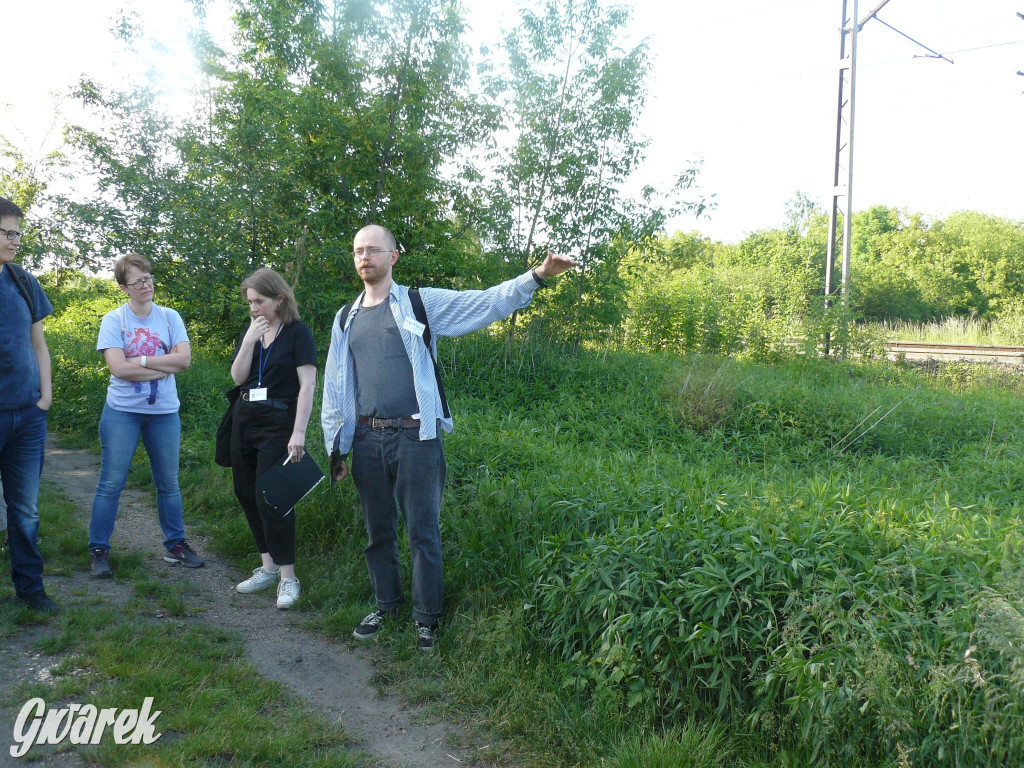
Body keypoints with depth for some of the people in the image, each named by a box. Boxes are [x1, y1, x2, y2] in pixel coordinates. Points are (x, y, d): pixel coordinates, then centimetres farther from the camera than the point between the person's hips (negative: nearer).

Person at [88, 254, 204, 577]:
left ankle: (175, 545, 24)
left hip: (164, 412, 3)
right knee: (111, 483, 0)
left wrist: (141, 360, -15)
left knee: (168, 483, 12)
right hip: (122, 411, -2)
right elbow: (118, 367, -16)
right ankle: (98, 550, 11)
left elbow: (184, 359, -10)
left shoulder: (170, 317, 3)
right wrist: (164, 366, -14)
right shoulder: (113, 320, -4)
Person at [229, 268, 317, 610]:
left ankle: (287, 576, 1)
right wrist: (250, 340, -10)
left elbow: (307, 384, -13)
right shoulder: (251, 331, 10)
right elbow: (238, 377, 4)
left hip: (279, 422, -7)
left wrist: (299, 432, -19)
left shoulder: (297, 333, -8)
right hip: (245, 419, 7)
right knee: (246, 492, 10)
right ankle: (268, 566, 22)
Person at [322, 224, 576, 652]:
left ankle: (426, 617, 17)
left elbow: (488, 303, -6)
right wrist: (335, 448, 13)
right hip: (366, 440, 4)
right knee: (378, 532, 14)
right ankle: (386, 605, 32)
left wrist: (537, 276, -19)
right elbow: (335, 387, 16)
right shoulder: (346, 319, 13)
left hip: (415, 437, -4)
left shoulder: (421, 304, 1)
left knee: (423, 533, 1)